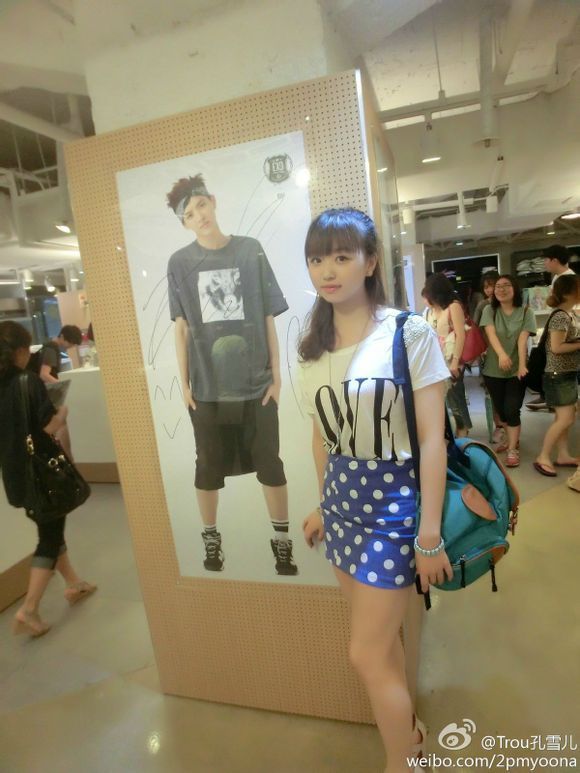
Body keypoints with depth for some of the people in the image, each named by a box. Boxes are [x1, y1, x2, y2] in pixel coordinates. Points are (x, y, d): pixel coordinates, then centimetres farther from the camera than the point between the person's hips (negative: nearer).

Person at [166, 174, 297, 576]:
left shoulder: (250, 250, 1)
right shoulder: (179, 263, 2)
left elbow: (268, 318, 1)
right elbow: (181, 328, 3)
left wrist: (276, 375, -1)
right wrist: (184, 383, 1)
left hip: (256, 381, 0)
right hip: (207, 386, 1)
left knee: (271, 464, 8)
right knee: (209, 468, 13)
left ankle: (282, 540, 27)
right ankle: (211, 539, 33)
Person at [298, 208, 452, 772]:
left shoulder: (409, 332, -13)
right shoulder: (312, 348, 3)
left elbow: (432, 439, -13)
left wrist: (430, 534, -12)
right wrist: (324, 503, 15)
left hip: (393, 503, -5)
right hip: (341, 502, 5)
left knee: (367, 654, 3)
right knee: (381, 638, 20)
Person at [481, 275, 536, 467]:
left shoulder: (526, 312, -2)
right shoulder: (489, 310, 1)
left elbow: (522, 340, -14)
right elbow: (491, 334, -15)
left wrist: (522, 365, -27)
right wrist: (502, 354, -33)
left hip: (516, 370, -2)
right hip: (493, 370, 2)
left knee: (512, 410, -7)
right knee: (500, 410, 12)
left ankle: (512, 450, 4)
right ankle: (513, 439, 36)